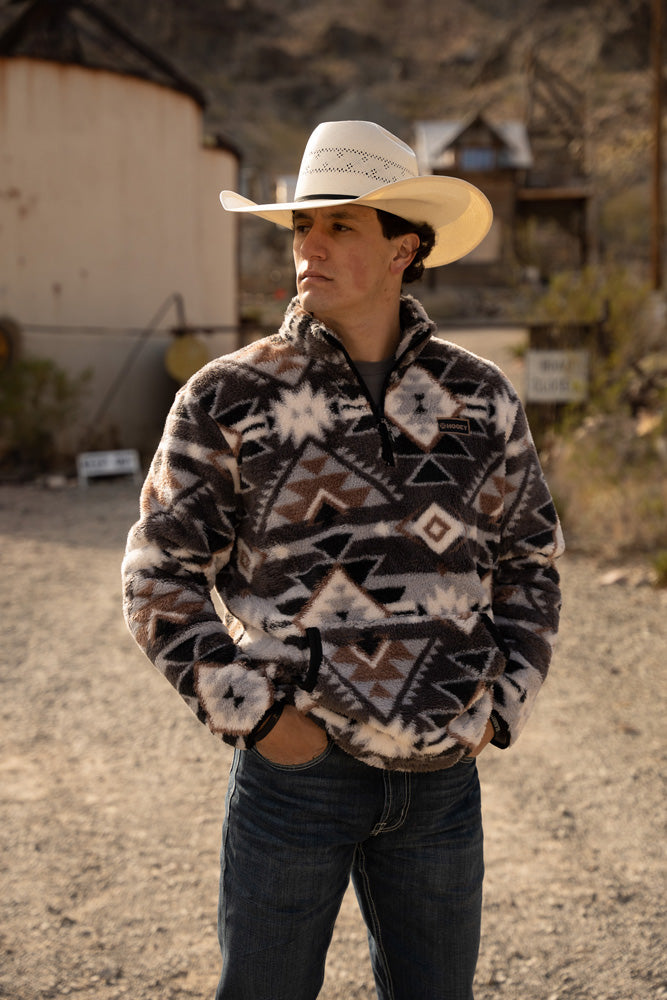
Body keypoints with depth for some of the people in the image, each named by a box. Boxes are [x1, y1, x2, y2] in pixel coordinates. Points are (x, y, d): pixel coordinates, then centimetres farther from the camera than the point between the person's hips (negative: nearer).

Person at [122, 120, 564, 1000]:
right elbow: (161, 574, -3)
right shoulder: (230, 398, -5)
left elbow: (531, 556, 14)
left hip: (443, 776, 3)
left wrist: (505, 702, 5)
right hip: (297, 765, -2)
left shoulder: (481, 397, 3)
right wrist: (250, 713, -10)